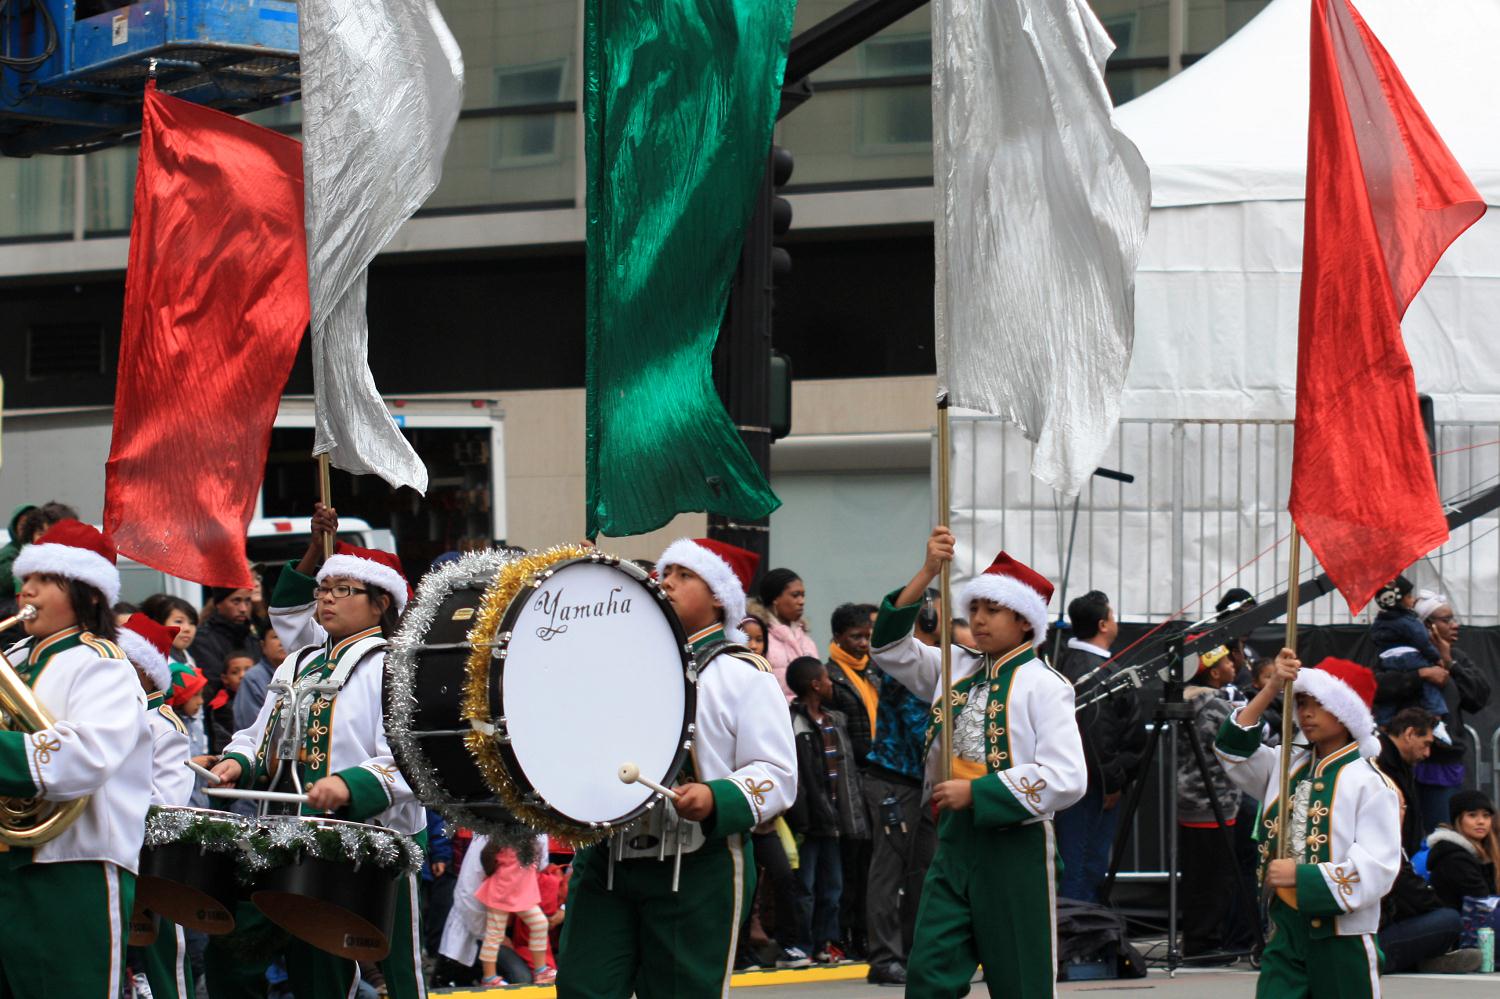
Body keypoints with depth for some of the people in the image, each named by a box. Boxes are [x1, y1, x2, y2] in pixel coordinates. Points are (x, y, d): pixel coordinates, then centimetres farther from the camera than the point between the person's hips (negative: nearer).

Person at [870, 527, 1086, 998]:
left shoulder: (1042, 685, -10)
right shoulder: (957, 669, 9)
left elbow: (1066, 778, -19)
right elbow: (890, 648, 9)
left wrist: (976, 792, -19)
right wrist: (927, 573, -1)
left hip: (1015, 844, -6)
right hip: (955, 840, 6)